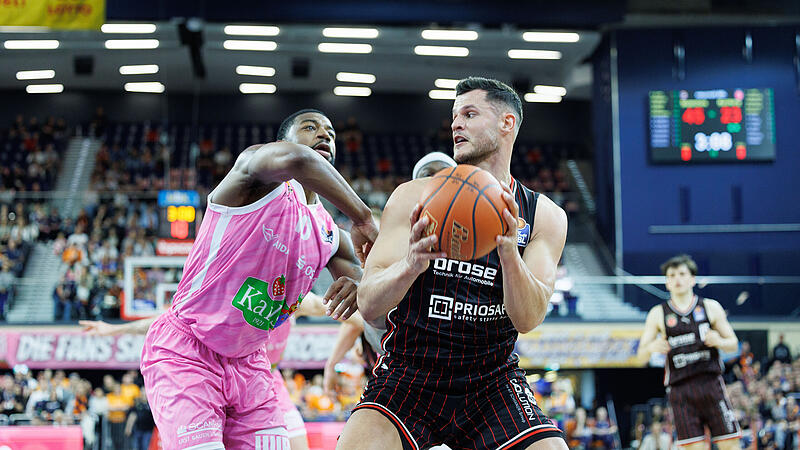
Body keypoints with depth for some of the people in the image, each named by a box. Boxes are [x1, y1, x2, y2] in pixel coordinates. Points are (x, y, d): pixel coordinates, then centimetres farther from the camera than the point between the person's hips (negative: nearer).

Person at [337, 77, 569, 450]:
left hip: (492, 379, 2)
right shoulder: (415, 197, -3)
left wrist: (508, 252, -29)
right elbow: (368, 306, -12)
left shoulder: (544, 216, 1)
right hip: (408, 373, -1)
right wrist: (410, 266, -34)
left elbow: (528, 319, -11)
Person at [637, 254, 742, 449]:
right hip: (679, 388, 0)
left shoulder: (711, 307, 9)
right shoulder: (658, 314, 8)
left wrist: (719, 341, -10)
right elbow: (641, 356, 10)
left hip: (710, 383, 0)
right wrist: (652, 347, -13)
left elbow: (733, 343, 13)